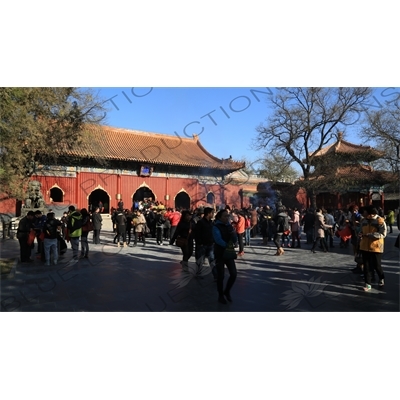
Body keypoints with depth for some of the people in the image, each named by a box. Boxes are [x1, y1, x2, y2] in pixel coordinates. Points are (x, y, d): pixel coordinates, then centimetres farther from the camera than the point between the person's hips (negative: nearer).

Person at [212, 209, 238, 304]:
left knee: (234, 274, -1)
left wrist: (233, 234, -14)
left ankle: (227, 291, 23)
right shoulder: (216, 227, -10)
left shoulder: (229, 226, 7)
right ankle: (220, 295, 20)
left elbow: (235, 240, 4)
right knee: (220, 276, 2)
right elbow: (218, 240, -23)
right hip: (220, 254, -5)